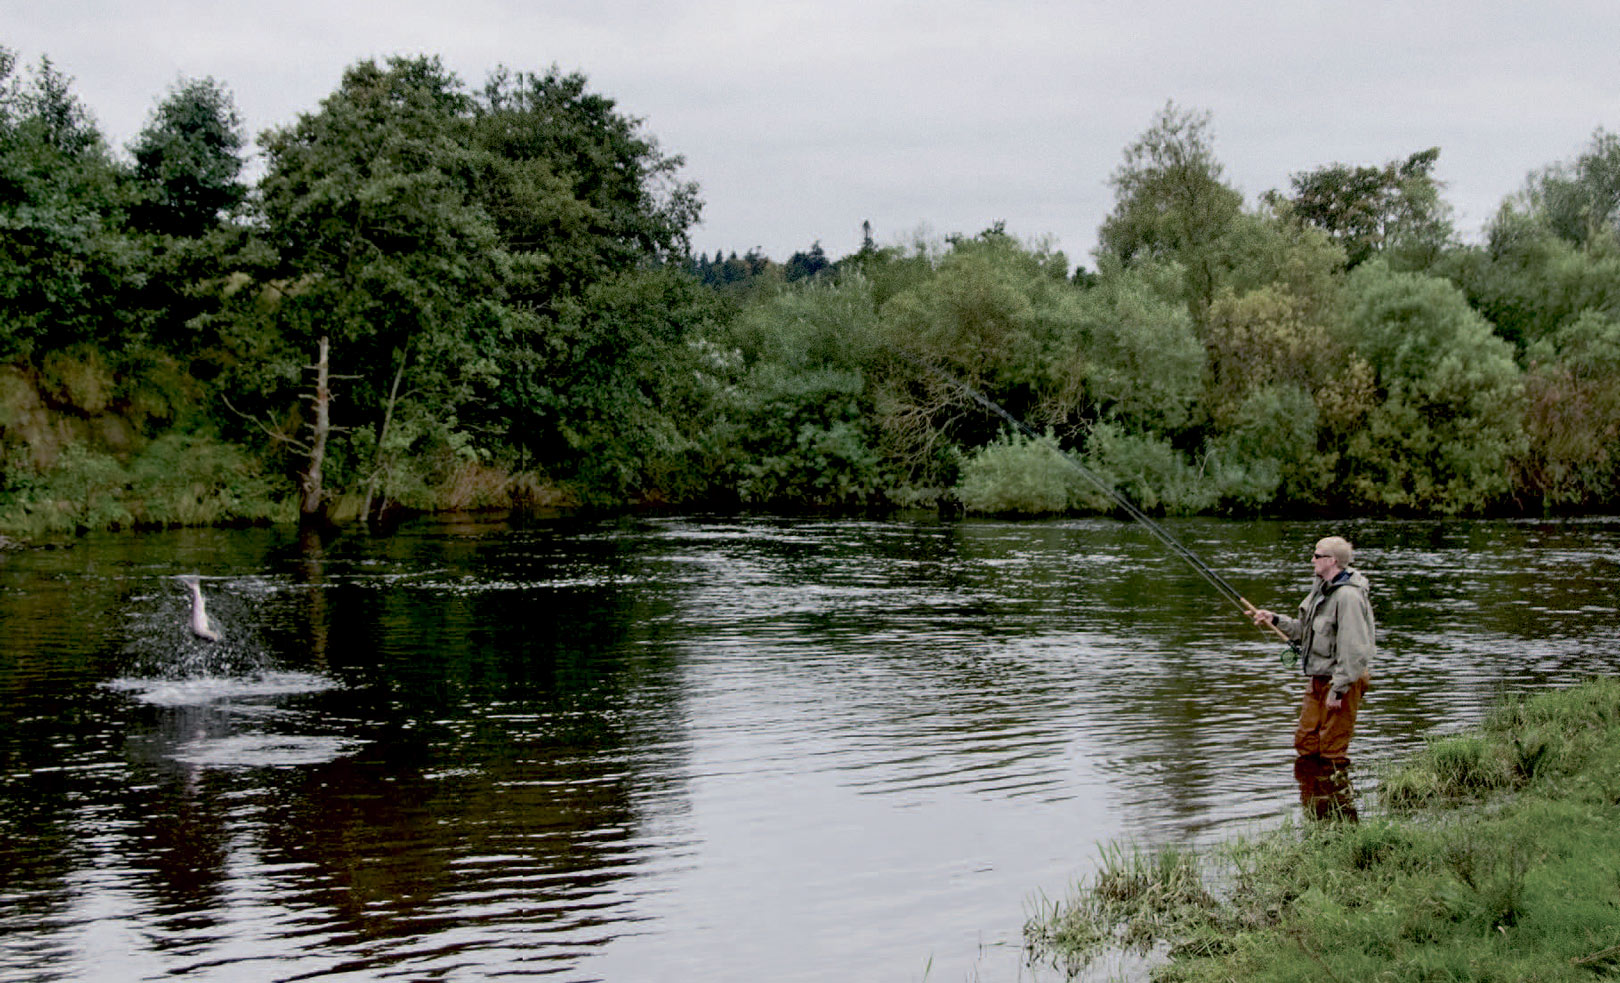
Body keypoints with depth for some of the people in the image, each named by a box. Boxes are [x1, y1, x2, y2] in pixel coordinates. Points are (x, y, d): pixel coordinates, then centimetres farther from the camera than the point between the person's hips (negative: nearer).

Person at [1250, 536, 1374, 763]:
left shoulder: (1348, 596, -21)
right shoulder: (1321, 587, 11)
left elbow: (1354, 650, -24)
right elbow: (1305, 629, 22)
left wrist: (1338, 689, -24)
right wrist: (1275, 619, 11)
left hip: (1344, 678, -10)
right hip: (1319, 677, 10)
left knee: (1332, 750, -2)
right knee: (1305, 743, 16)